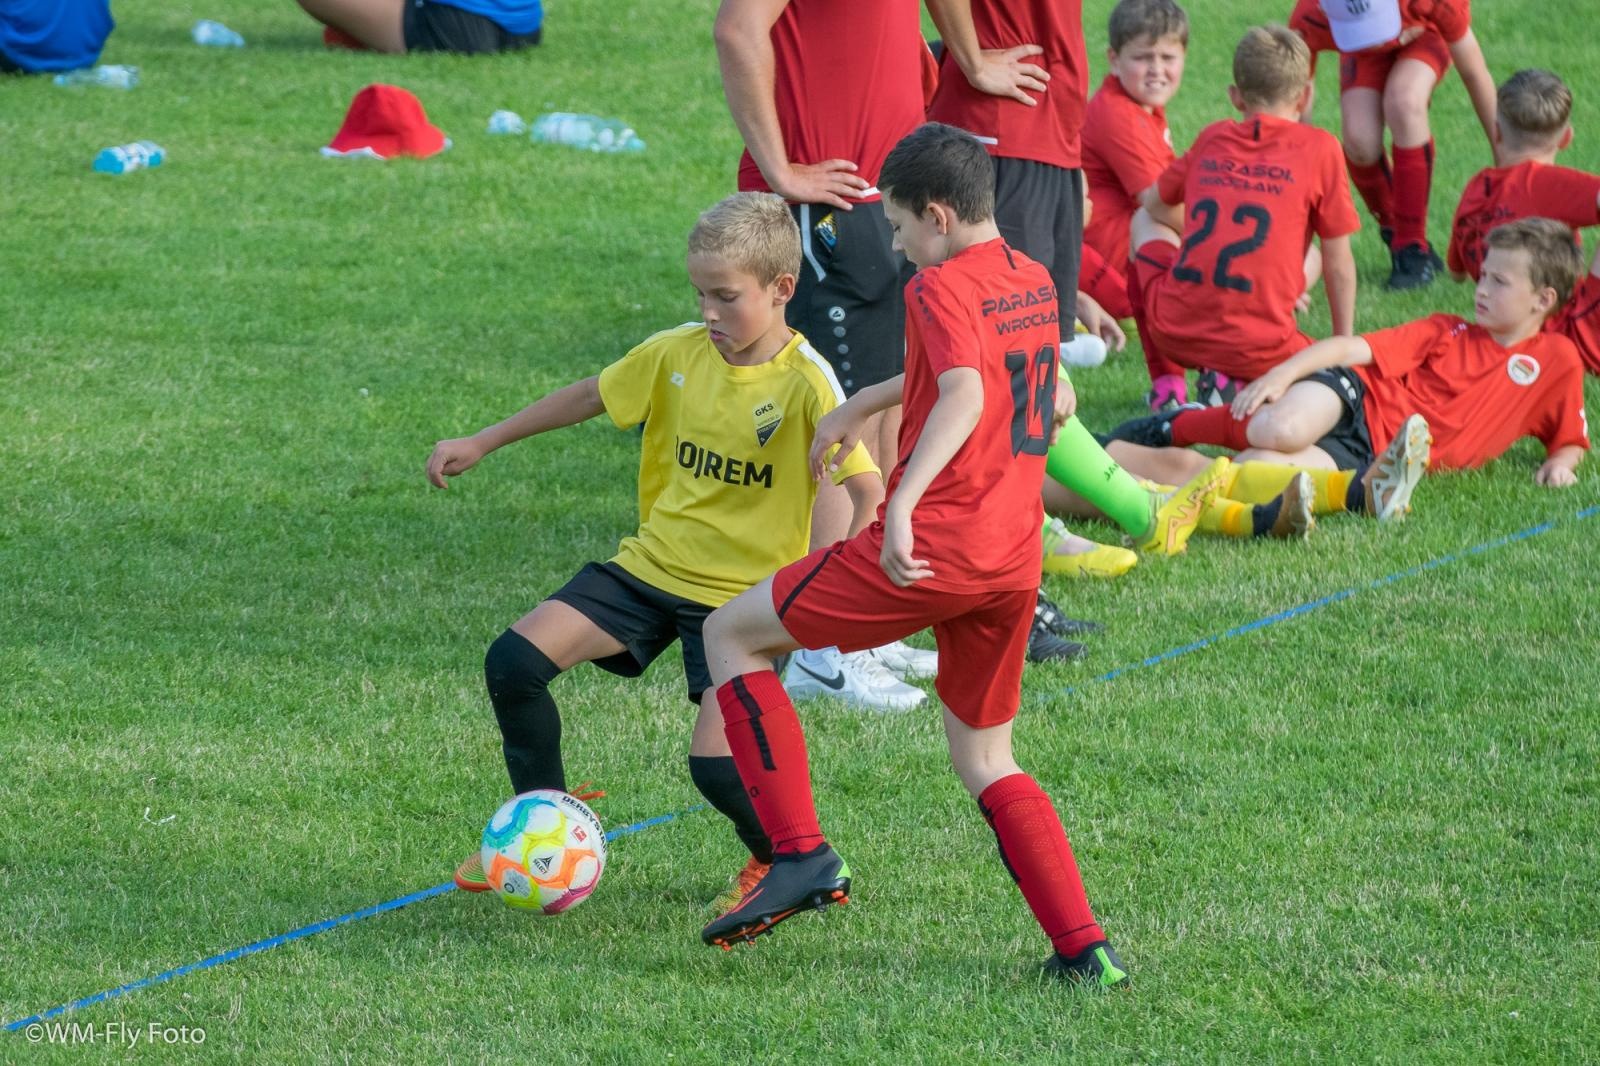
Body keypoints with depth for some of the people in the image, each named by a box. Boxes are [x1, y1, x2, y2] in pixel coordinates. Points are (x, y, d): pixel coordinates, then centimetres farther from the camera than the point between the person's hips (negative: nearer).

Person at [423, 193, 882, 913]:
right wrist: (481, 444, 20)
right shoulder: (678, 353, -1)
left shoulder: (804, 382, -16)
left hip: (742, 594, -5)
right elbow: (589, 396, 15)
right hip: (654, 562, 5)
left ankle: (786, 860, 14)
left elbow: (868, 492, -21)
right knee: (515, 661, -10)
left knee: (716, 761, -20)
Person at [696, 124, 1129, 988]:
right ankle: (1086, 952, 9)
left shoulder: (942, 286, -9)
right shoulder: (1033, 281, 17)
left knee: (730, 633, 6)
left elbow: (964, 392, -27)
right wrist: (862, 405, 42)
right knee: (985, 762, 21)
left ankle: (802, 854, -3)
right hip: (1016, 558, 8)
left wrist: (904, 502, -37)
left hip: (933, 550, -8)